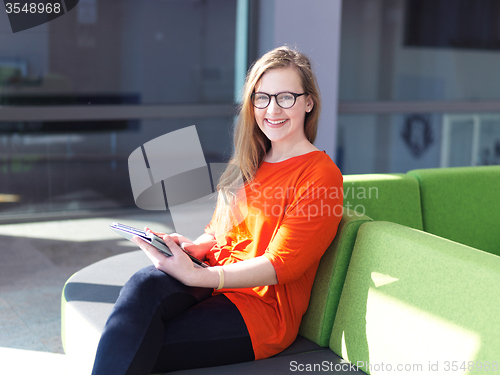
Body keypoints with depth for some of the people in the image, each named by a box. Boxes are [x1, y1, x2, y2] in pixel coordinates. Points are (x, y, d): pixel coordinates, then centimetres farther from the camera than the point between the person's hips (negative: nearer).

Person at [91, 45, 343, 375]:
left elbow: (280, 265, -14)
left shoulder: (320, 174, -7)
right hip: (216, 281, 6)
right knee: (144, 284, -29)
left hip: (263, 307, -6)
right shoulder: (250, 163, 18)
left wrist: (195, 276, -23)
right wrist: (194, 247, -3)